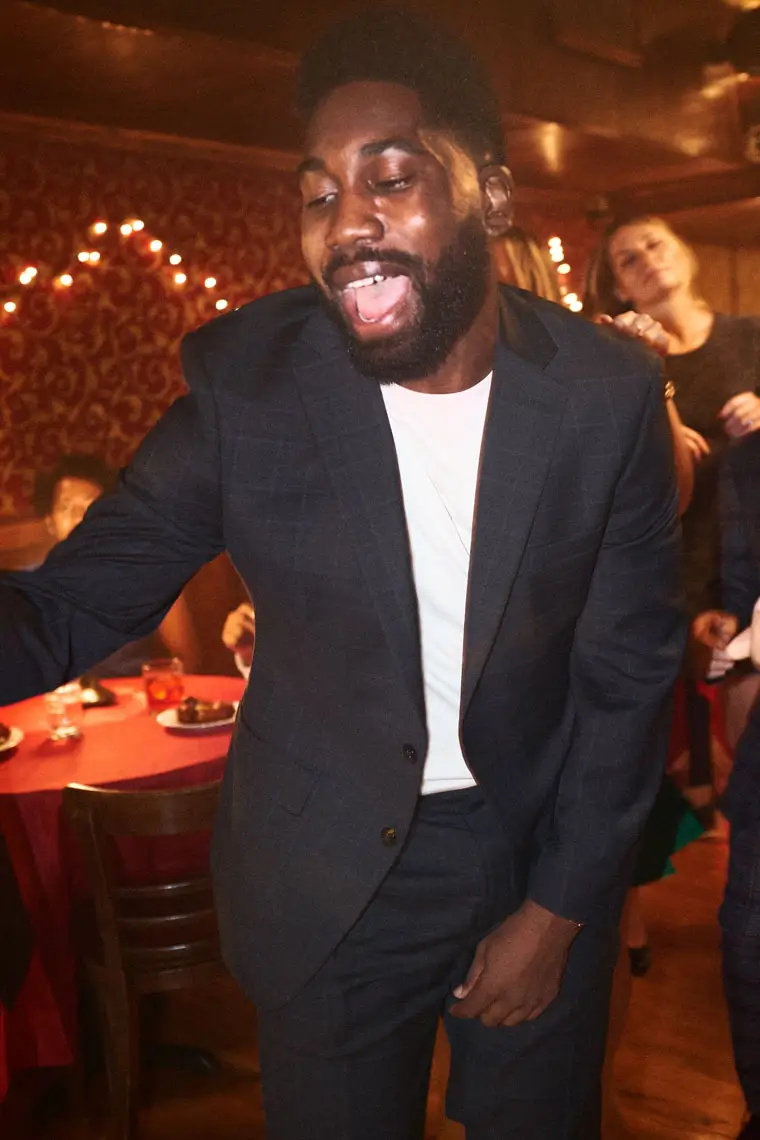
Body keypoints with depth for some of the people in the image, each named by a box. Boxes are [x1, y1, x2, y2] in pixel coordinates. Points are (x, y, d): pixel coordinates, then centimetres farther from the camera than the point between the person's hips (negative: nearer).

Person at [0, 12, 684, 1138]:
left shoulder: (610, 394, -13)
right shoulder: (245, 381, -15)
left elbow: (627, 673, -6)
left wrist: (557, 912, -4)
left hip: (546, 855, 2)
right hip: (328, 883, -1)